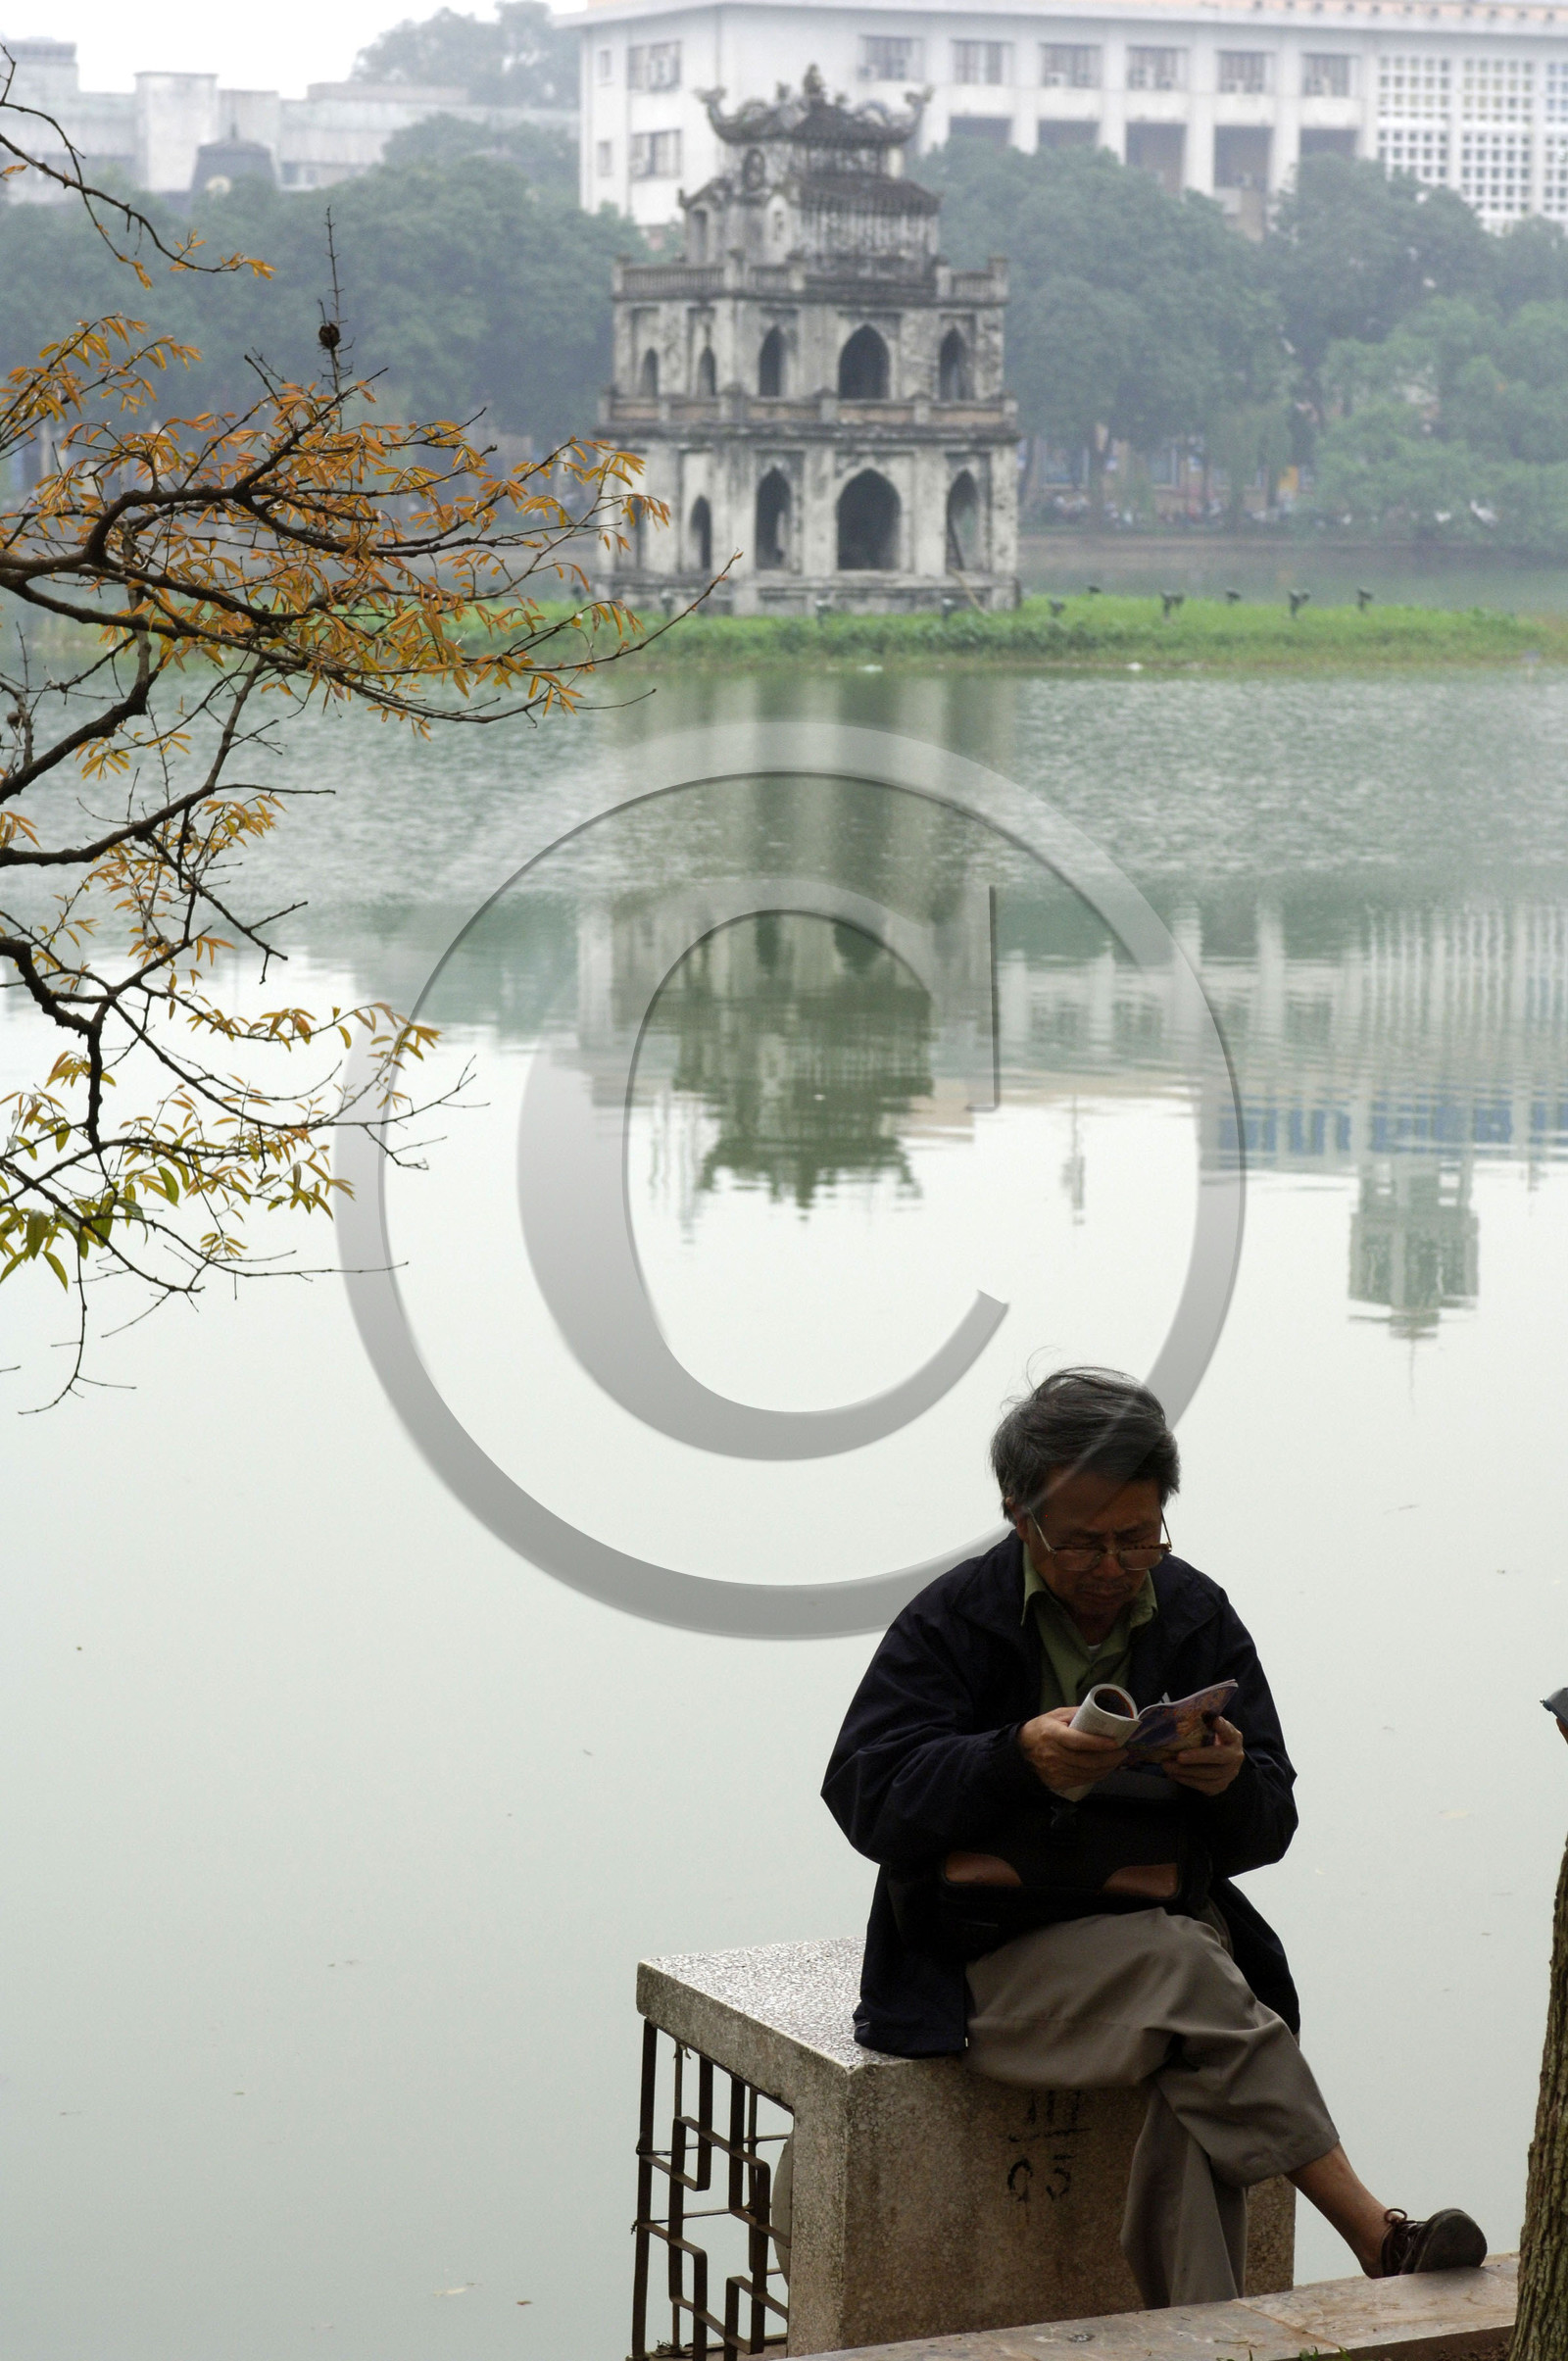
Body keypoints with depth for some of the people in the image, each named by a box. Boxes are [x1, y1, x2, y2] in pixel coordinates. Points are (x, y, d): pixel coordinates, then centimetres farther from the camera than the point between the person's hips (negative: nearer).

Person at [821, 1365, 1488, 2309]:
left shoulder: (1200, 1618, 9)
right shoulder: (956, 1619, 0)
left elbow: (1267, 1831, 9)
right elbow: (863, 1793, -11)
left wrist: (1231, 1785, -17)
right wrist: (1017, 1761, -27)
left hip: (1163, 1922, 3)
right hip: (999, 1949, -3)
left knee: (1197, 2090, -31)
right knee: (1188, 1975, -32)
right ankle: (1375, 2234, -30)